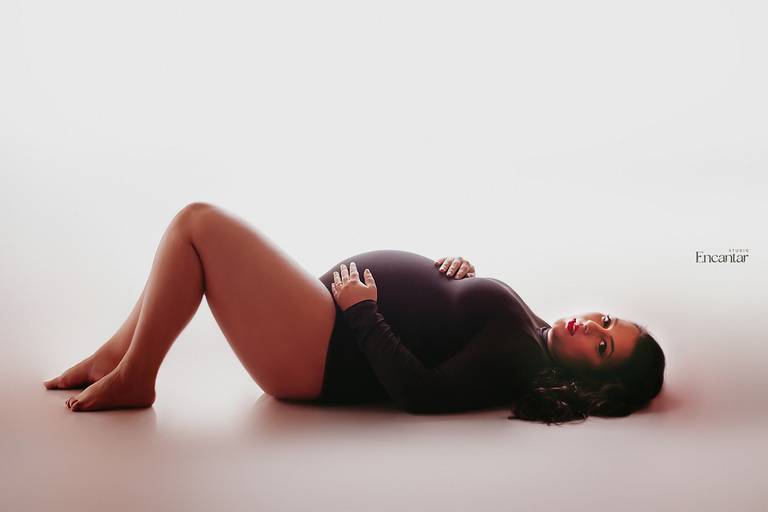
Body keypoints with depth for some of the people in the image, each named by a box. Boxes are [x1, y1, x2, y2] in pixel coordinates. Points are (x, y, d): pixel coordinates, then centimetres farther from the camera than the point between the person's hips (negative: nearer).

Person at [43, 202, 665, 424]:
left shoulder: (518, 361, -19)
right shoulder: (529, 327, 8)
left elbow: (420, 392, -26)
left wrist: (362, 311, -20)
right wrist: (462, 270, 2)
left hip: (318, 352, -10)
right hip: (338, 314, 10)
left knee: (198, 222, -15)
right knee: (202, 225, 9)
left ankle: (132, 378, 0)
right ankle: (118, 354, 16)